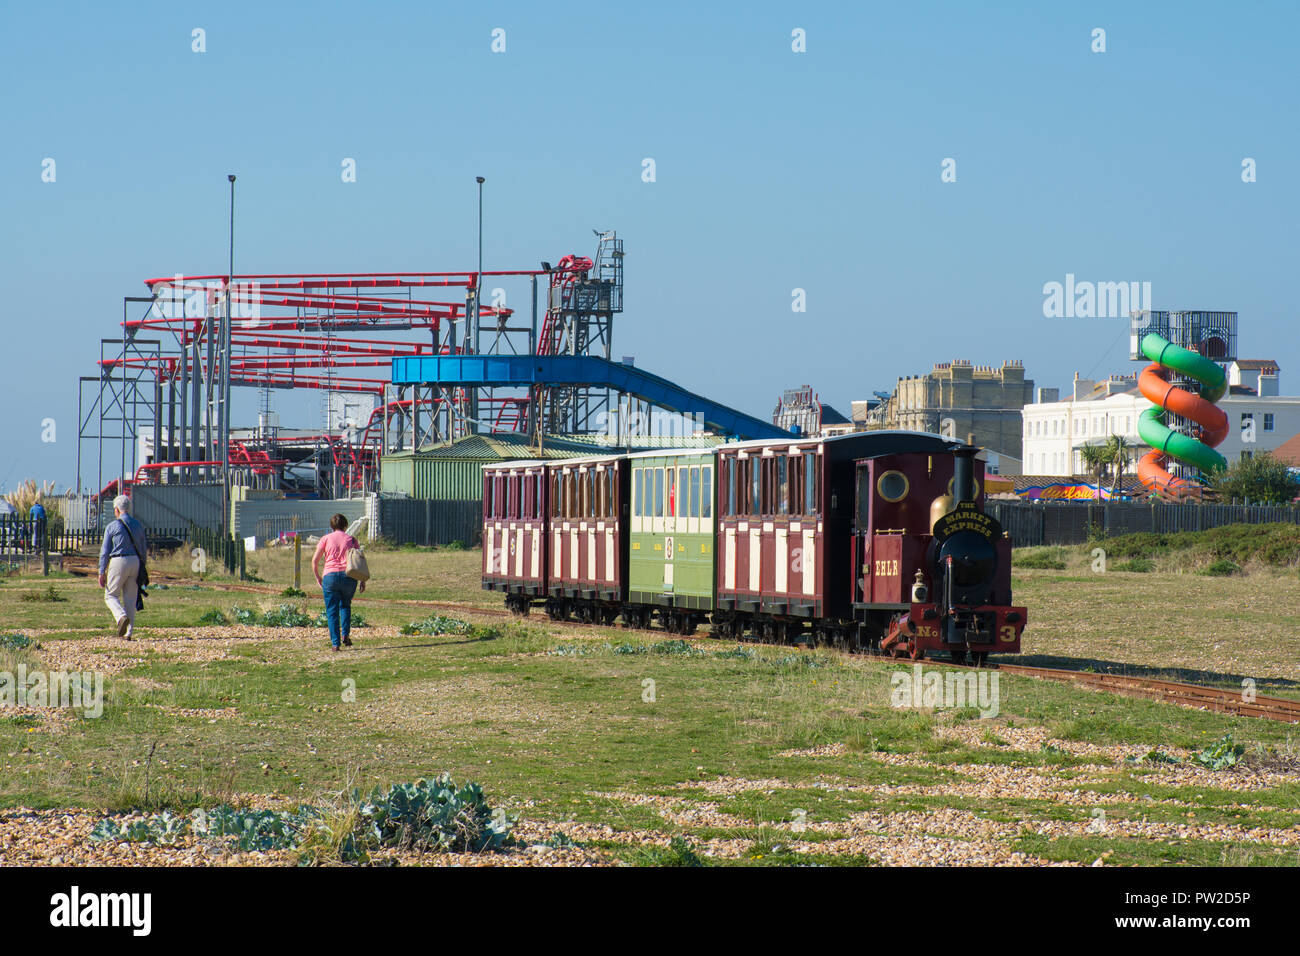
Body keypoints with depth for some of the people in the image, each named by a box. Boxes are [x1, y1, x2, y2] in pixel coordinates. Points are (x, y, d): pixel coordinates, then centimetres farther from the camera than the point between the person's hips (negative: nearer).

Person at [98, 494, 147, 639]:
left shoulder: (112, 527, -4)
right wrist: (141, 570, 20)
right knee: (130, 599, 9)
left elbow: (105, 551, -3)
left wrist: (102, 572, 0)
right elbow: (143, 550, 14)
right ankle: (128, 632, 6)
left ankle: (122, 616, -22)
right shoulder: (138, 526, 10)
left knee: (111, 595, 6)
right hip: (135, 562, 4)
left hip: (118, 562, -4)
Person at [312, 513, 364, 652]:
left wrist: (318, 577, 15)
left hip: (330, 576, -2)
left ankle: (335, 643, -4)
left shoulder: (326, 539, 7)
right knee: (345, 605, 23)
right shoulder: (351, 539, 11)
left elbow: (315, 560, 3)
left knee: (332, 611, 3)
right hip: (349, 576, 2)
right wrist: (363, 580, 8)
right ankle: (345, 634, 8)